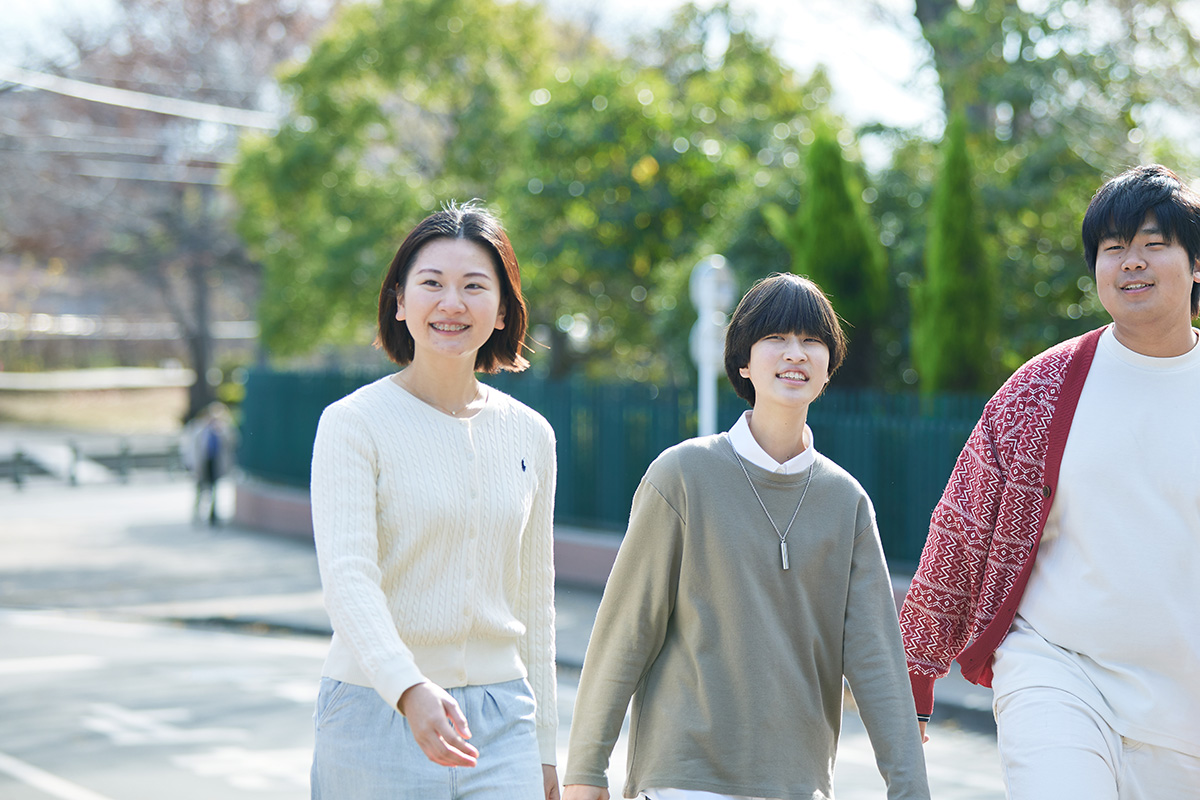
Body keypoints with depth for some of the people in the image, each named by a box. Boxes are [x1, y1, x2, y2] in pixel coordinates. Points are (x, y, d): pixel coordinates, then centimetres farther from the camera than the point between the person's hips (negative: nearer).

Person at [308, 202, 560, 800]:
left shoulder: (531, 437, 7)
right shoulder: (353, 424, -6)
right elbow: (347, 577, -18)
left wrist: (543, 747, 15)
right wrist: (410, 690, -34)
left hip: (501, 719, 3)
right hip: (377, 713, -3)